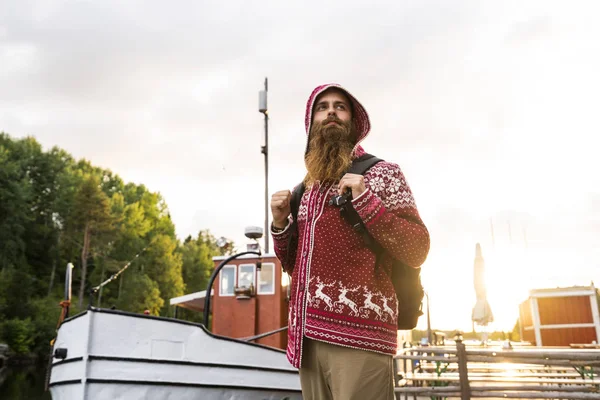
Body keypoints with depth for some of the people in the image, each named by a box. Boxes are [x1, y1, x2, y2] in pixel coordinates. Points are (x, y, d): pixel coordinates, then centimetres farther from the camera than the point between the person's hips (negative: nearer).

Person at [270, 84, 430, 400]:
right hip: (308, 336, 5)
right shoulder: (306, 187, 17)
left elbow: (416, 251, -5)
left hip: (358, 336, -5)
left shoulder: (381, 172, 2)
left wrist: (365, 202, -15)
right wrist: (280, 223, 3)